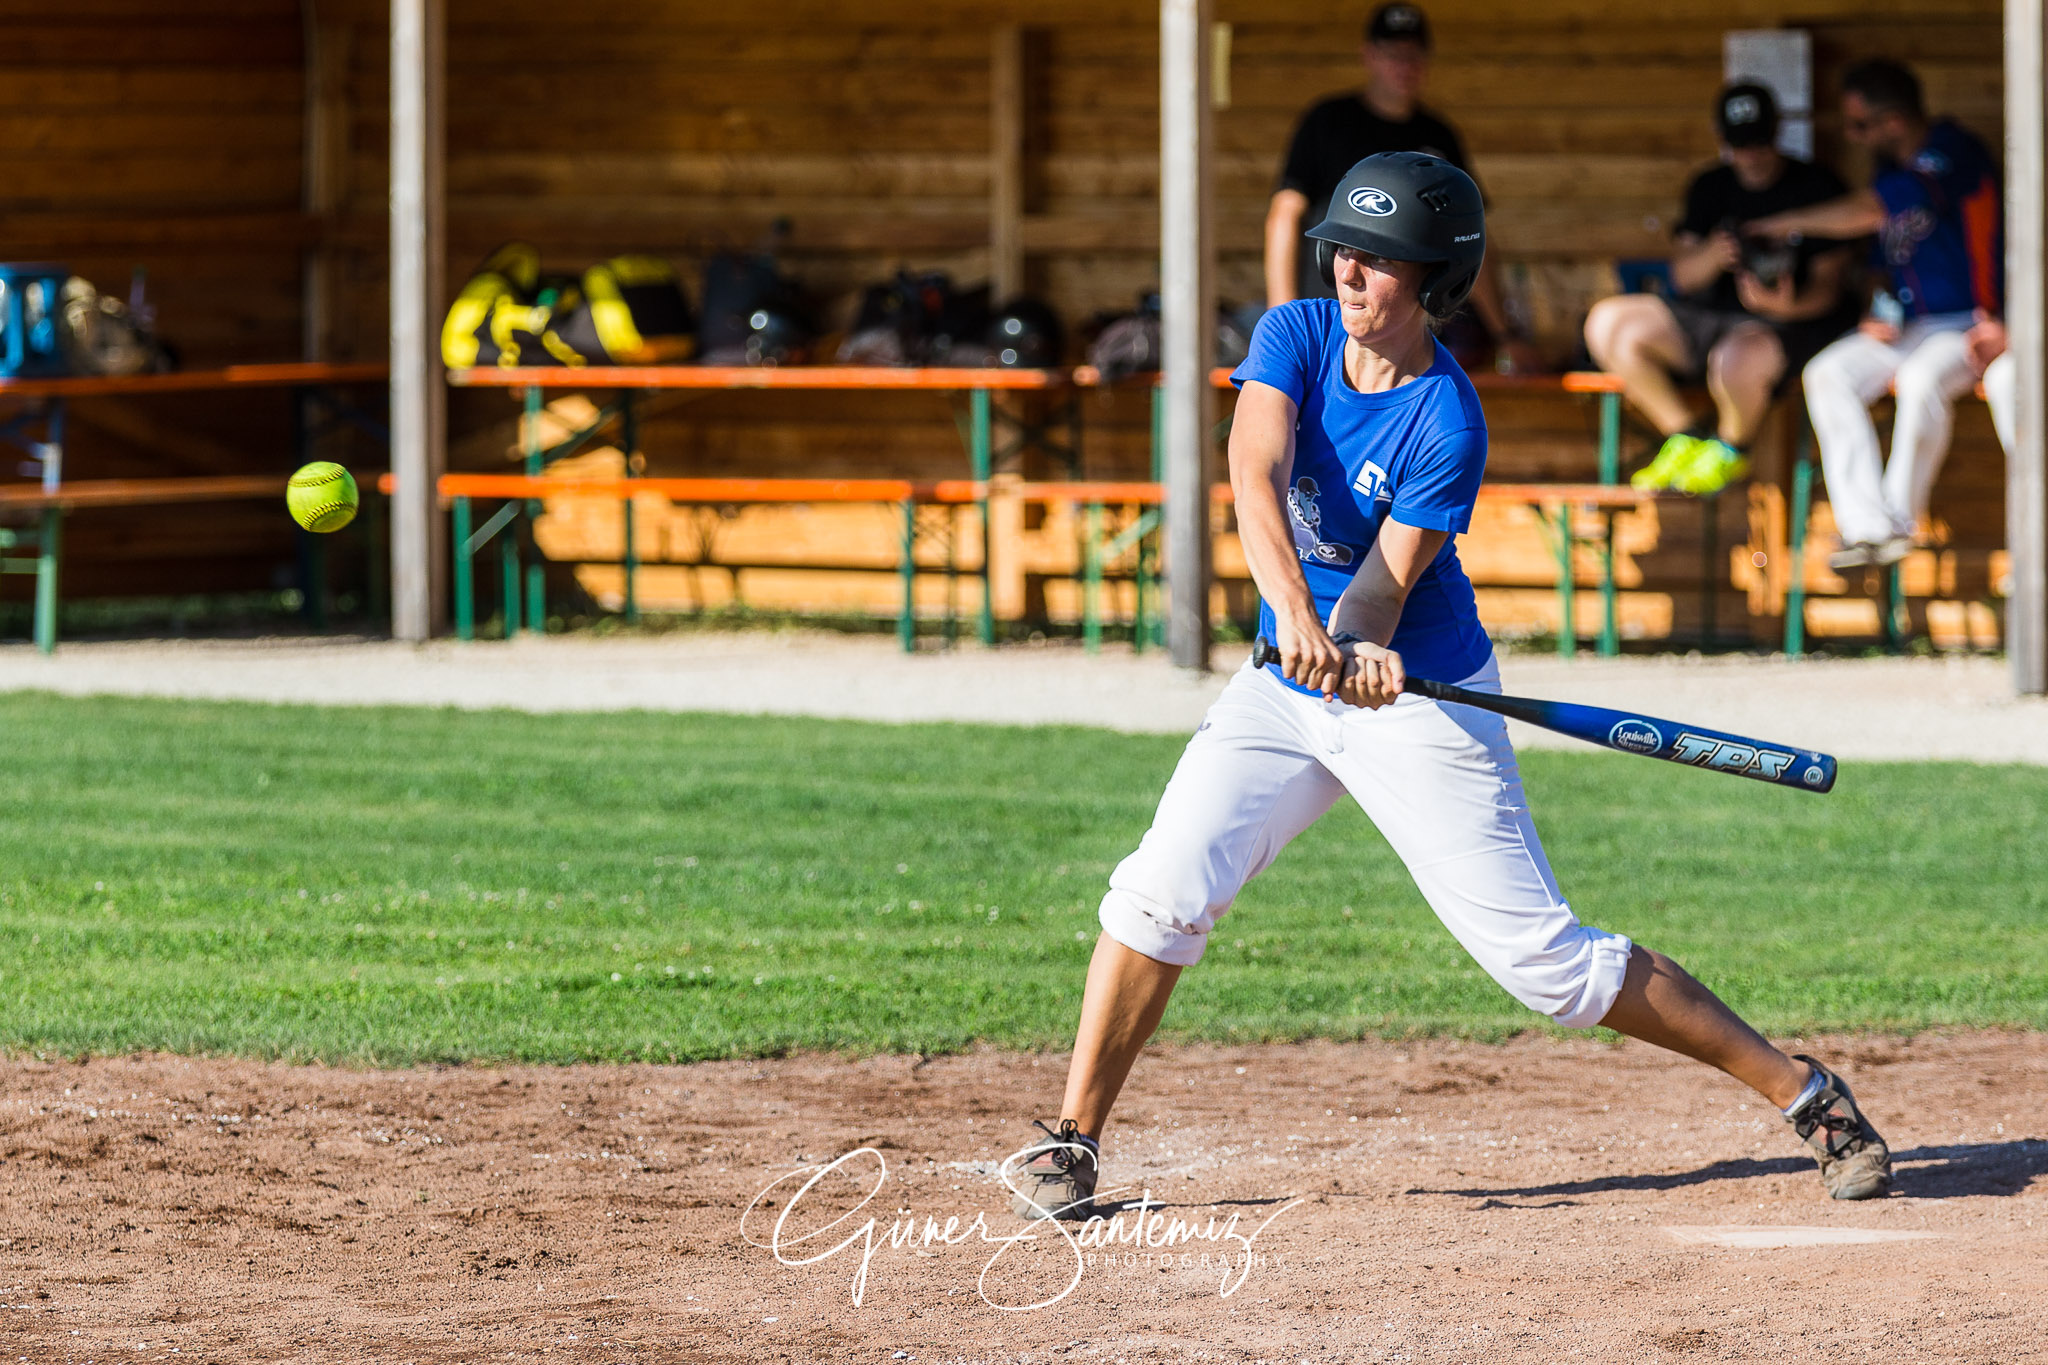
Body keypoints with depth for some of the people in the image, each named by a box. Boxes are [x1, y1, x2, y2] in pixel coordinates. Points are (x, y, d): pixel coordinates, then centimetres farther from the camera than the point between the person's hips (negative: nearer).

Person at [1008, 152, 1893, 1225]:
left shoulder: (1445, 424, -19)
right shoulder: (1295, 336, -8)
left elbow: (1388, 581, -21)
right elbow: (1256, 472, -25)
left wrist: (1364, 651, -44)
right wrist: (1294, 612, -42)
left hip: (1420, 703, -5)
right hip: (1290, 687, 5)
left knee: (1548, 962, -6)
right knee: (1163, 890, -14)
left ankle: (1804, 1092, 4)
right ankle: (1070, 1140, -3)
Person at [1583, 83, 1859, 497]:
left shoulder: (1817, 186, -4)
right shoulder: (1709, 189, 11)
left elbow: (1829, 285, -9)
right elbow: (1683, 275, 5)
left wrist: (1789, 304, -33)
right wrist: (1711, 258, -21)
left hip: (1796, 322, -6)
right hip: (1715, 319, 6)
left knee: (1739, 357, -42)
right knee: (1608, 324, -12)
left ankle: (1730, 449, -5)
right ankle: (1687, 435, 1)